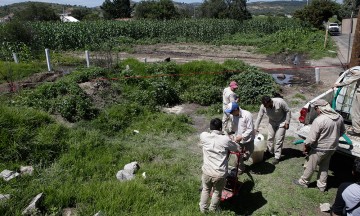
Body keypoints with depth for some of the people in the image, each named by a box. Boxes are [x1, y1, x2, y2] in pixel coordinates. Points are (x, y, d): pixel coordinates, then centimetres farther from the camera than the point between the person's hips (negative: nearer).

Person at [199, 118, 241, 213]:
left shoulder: (203, 136, -8)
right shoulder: (225, 139, -13)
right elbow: (238, 149, 4)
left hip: (207, 171, 2)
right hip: (220, 174, -2)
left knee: (205, 190, 28)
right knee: (217, 192, 24)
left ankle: (203, 209, 43)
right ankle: (212, 210, 43)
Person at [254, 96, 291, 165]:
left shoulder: (280, 102, -33)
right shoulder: (263, 106, -22)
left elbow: (288, 111, -19)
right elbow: (259, 117, -11)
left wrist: (287, 122, -17)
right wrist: (256, 128, -12)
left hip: (281, 122, -4)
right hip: (272, 122, 4)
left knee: (278, 139, -5)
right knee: (270, 137, 10)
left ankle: (277, 157, 6)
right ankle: (270, 151, 34)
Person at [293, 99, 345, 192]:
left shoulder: (319, 120, -28)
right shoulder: (339, 117, -4)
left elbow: (311, 138, -24)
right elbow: (342, 131, 13)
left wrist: (305, 145, -7)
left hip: (320, 149, -7)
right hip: (332, 147, 7)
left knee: (310, 166, 14)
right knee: (324, 167, 24)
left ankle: (303, 181, 32)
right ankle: (322, 185, 37)